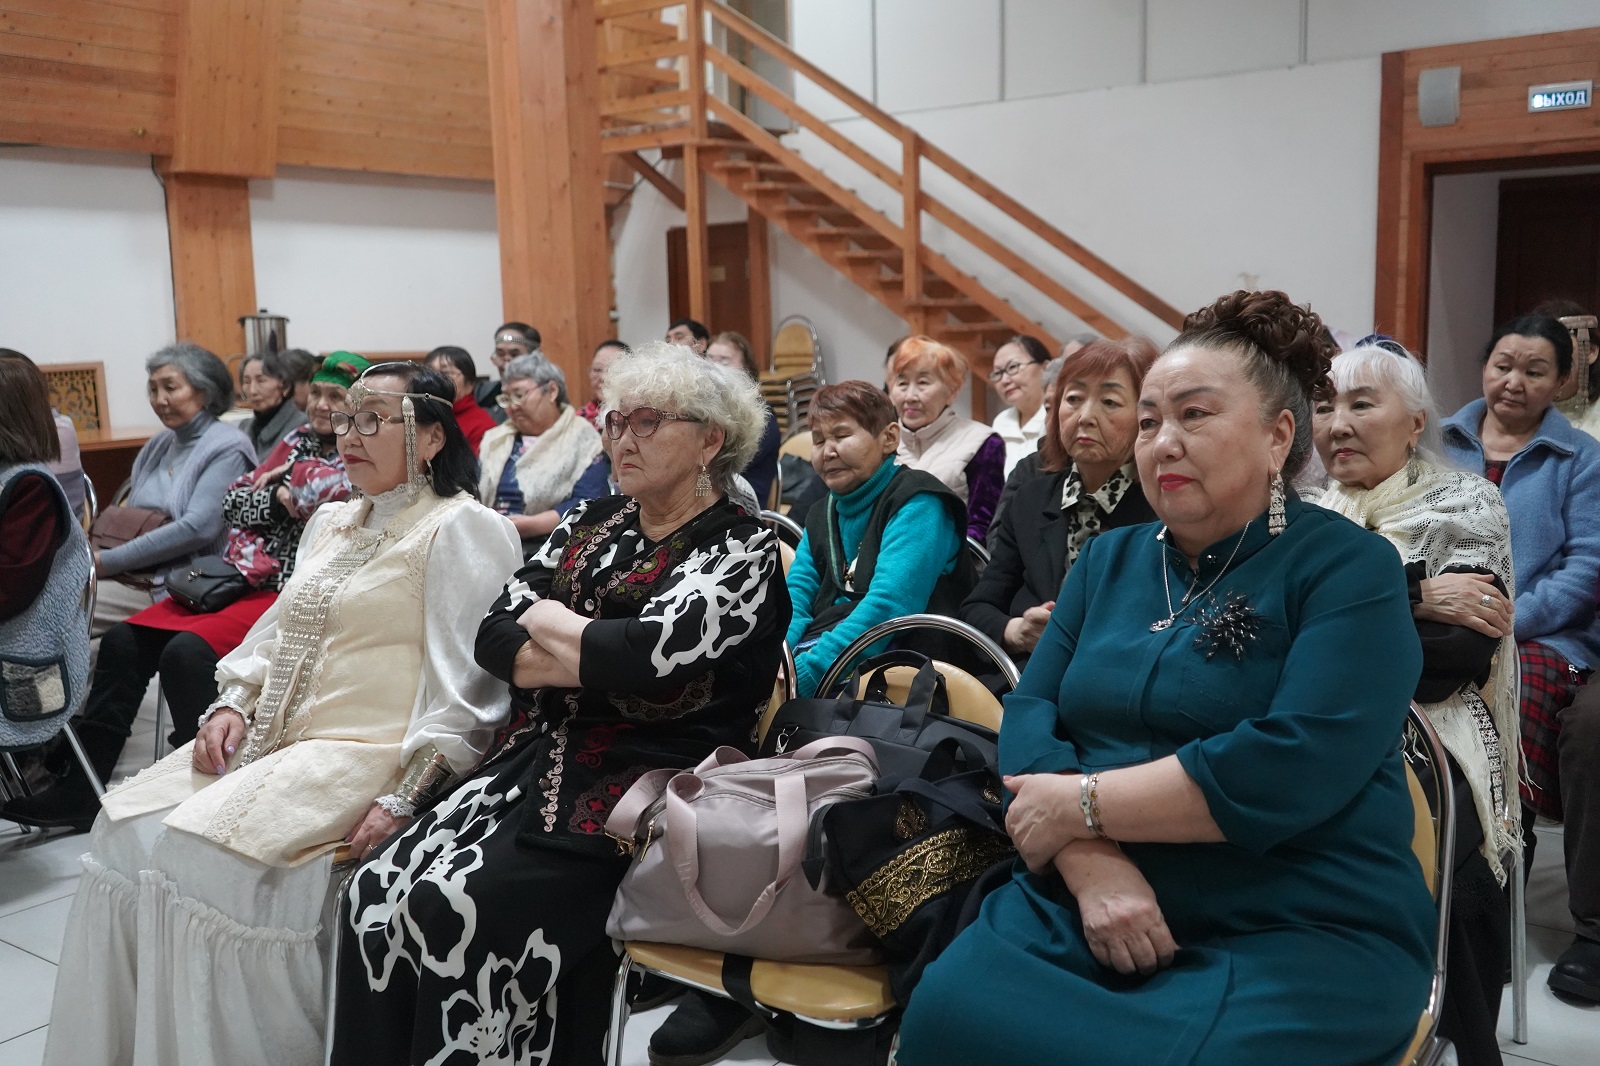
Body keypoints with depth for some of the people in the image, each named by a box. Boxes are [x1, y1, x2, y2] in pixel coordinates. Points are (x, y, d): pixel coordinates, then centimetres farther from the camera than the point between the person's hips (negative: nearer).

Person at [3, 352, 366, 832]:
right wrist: (278, 499, -6)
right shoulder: (298, 440, 18)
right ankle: (78, 790, 3)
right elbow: (232, 502, 13)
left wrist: (268, 488, -3)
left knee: (187, 651, -28)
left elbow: (316, 489, -21)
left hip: (295, 593, -8)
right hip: (241, 578, 8)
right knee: (123, 640, -3)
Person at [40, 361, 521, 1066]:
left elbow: (468, 684, -15)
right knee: (126, 825, -7)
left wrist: (403, 799, -22)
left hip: (369, 753, -8)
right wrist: (233, 705, 6)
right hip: (271, 739, 9)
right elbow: (275, 631, 25)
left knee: (205, 845, -24)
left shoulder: (462, 529, -9)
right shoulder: (331, 522, 19)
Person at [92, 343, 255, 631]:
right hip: (135, 581, 7)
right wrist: (92, 555, -1)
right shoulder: (157, 446, 19)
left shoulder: (227, 448, -5)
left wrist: (108, 562, -14)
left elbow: (198, 528, -16)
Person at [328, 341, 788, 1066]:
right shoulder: (592, 522, 13)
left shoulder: (741, 547, -5)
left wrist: (548, 621, -4)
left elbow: (650, 649, -21)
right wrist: (601, 659, -10)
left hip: (643, 784, -6)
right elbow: (495, 636, 5)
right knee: (379, 888, -12)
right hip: (537, 759, 6)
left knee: (458, 906, -23)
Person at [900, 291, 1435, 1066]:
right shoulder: (1107, 559, 13)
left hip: (1301, 935, -3)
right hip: (1081, 903, 4)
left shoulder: (1347, 567, -4)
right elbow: (1031, 711, 2)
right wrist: (1091, 862, -16)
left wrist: (1080, 803, -12)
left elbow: (1293, 768, -18)